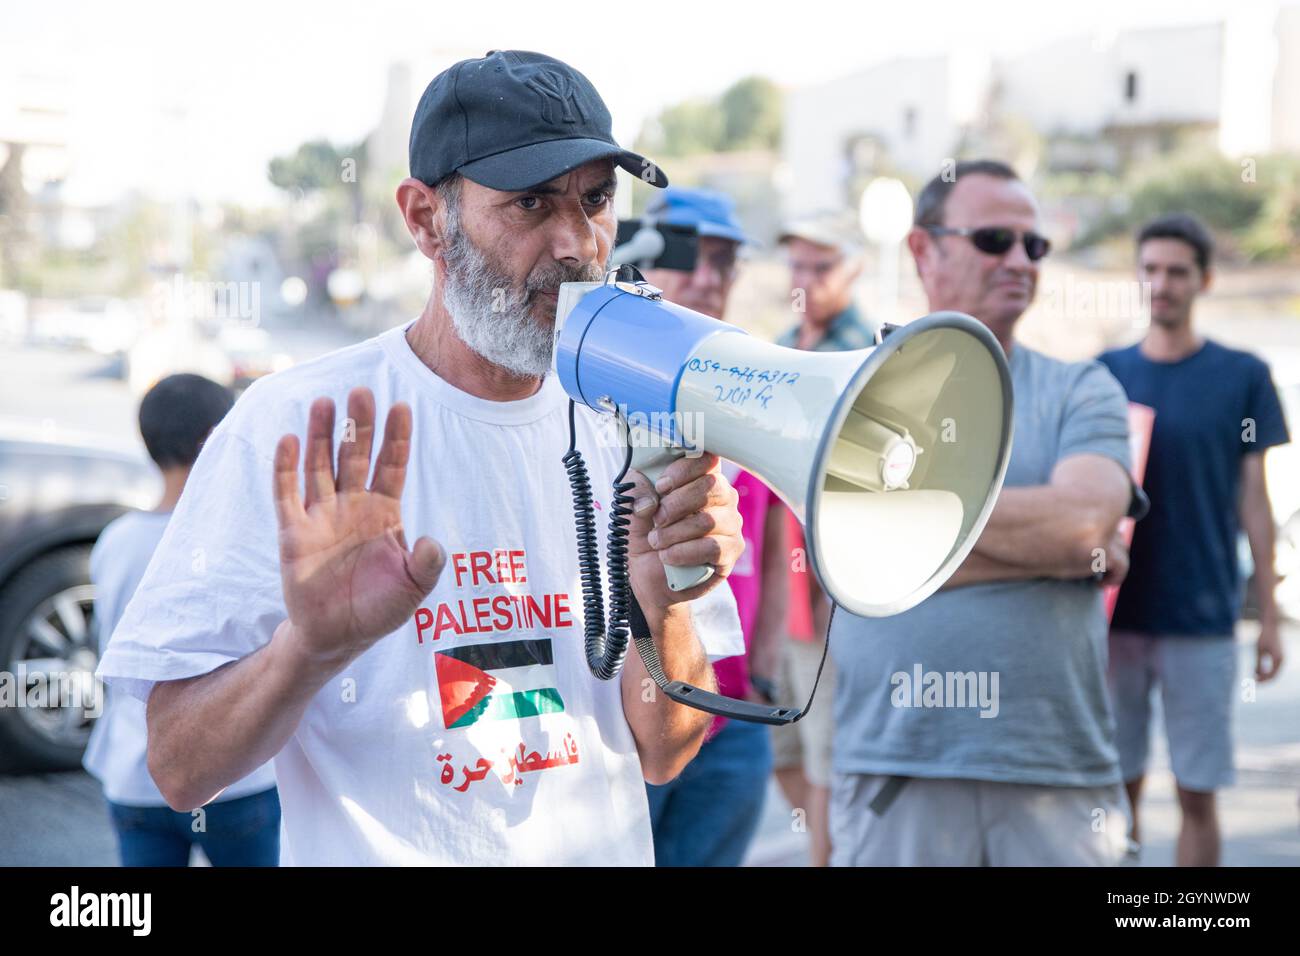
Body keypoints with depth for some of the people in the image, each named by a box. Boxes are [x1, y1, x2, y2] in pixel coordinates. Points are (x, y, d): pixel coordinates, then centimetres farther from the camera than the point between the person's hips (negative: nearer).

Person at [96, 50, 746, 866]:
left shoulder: (625, 431, 1)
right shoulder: (292, 430, -10)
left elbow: (662, 756, 0)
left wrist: (662, 607, -17)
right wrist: (308, 645, -29)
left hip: (604, 850, 3)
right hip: (378, 852, -3)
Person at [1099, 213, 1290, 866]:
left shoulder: (1242, 377, 1)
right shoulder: (1106, 374, 6)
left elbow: (1252, 501, 3)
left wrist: (1269, 616, 1)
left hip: (1203, 616, -1)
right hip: (1115, 615, 2)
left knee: (1197, 792, 3)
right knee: (1119, 785, 6)